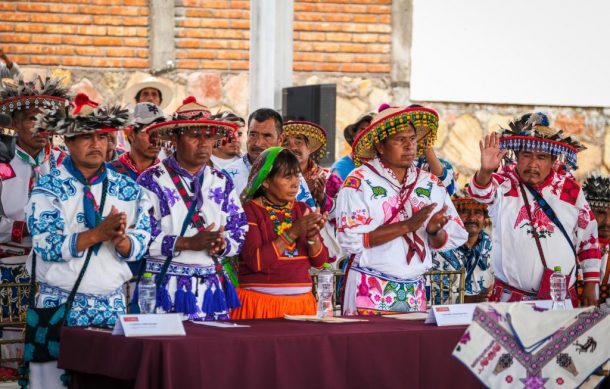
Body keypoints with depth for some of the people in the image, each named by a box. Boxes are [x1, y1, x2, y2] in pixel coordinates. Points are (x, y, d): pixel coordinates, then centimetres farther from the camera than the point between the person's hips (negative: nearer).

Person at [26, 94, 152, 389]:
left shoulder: (128, 188, 7)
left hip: (112, 306, 3)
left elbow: (139, 246, 2)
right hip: (61, 306, -3)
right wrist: (98, 234, -23)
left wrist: (120, 240, -21)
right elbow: (46, 246, -15)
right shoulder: (49, 187, -3)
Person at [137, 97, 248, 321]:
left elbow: (240, 233, 13)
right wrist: (188, 243, -19)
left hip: (211, 288, 5)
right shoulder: (152, 181, -3)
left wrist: (221, 244, -9)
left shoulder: (222, 184, 15)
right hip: (166, 287, -5)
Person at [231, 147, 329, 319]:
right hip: (260, 302, -5)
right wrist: (292, 233, -20)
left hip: (300, 303, 5)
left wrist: (313, 237, -12)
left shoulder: (302, 209, 11)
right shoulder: (250, 210, -5)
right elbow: (255, 261, -17)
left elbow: (320, 261, 7)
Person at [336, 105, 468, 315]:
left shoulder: (431, 184, 10)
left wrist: (435, 231, -15)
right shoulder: (359, 181, -5)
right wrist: (405, 226, -18)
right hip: (370, 291, -4)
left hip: (415, 294, 4)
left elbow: (456, 237, 7)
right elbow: (351, 239, -15)